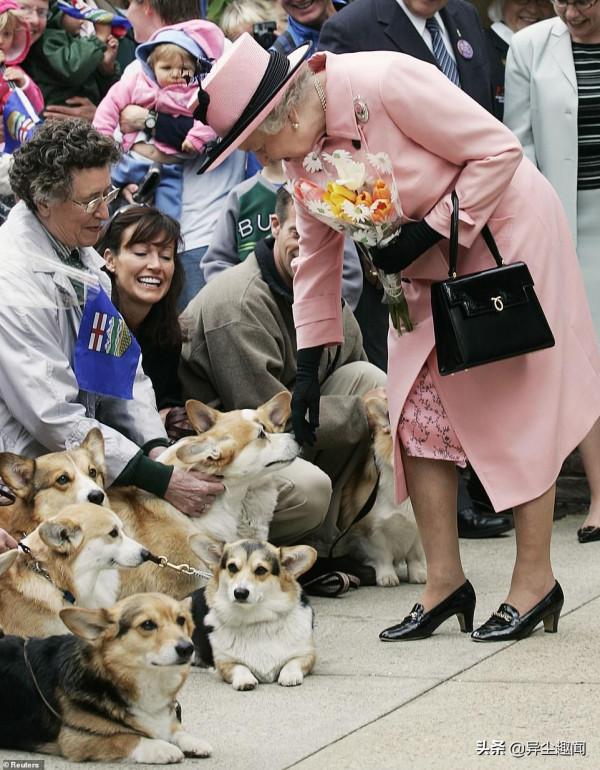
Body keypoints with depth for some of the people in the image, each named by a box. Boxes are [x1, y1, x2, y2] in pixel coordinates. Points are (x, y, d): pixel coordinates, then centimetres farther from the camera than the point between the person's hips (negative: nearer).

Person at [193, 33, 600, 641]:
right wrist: (308, 366, 6)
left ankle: (535, 579, 5)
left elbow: (498, 150, -24)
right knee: (416, 416, 1)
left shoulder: (387, 84, -29)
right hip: (430, 267, 7)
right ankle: (444, 582, 8)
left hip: (505, 232, -7)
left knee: (518, 407, -4)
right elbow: (316, 254, 7)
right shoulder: (301, 151, -5)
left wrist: (430, 233, -25)